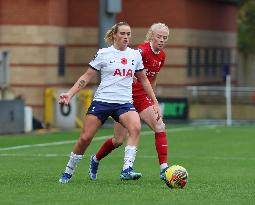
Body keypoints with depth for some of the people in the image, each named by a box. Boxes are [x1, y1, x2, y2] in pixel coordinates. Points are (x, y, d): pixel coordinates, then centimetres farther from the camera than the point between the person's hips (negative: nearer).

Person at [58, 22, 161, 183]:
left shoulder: (135, 55, 9)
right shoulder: (103, 54, 0)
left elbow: (144, 80, 20)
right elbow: (87, 77, 4)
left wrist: (155, 103, 18)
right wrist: (70, 94, -5)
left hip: (125, 103, 2)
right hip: (102, 101, -2)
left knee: (136, 128, -28)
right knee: (85, 138, -5)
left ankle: (127, 170, -32)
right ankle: (68, 173, 16)